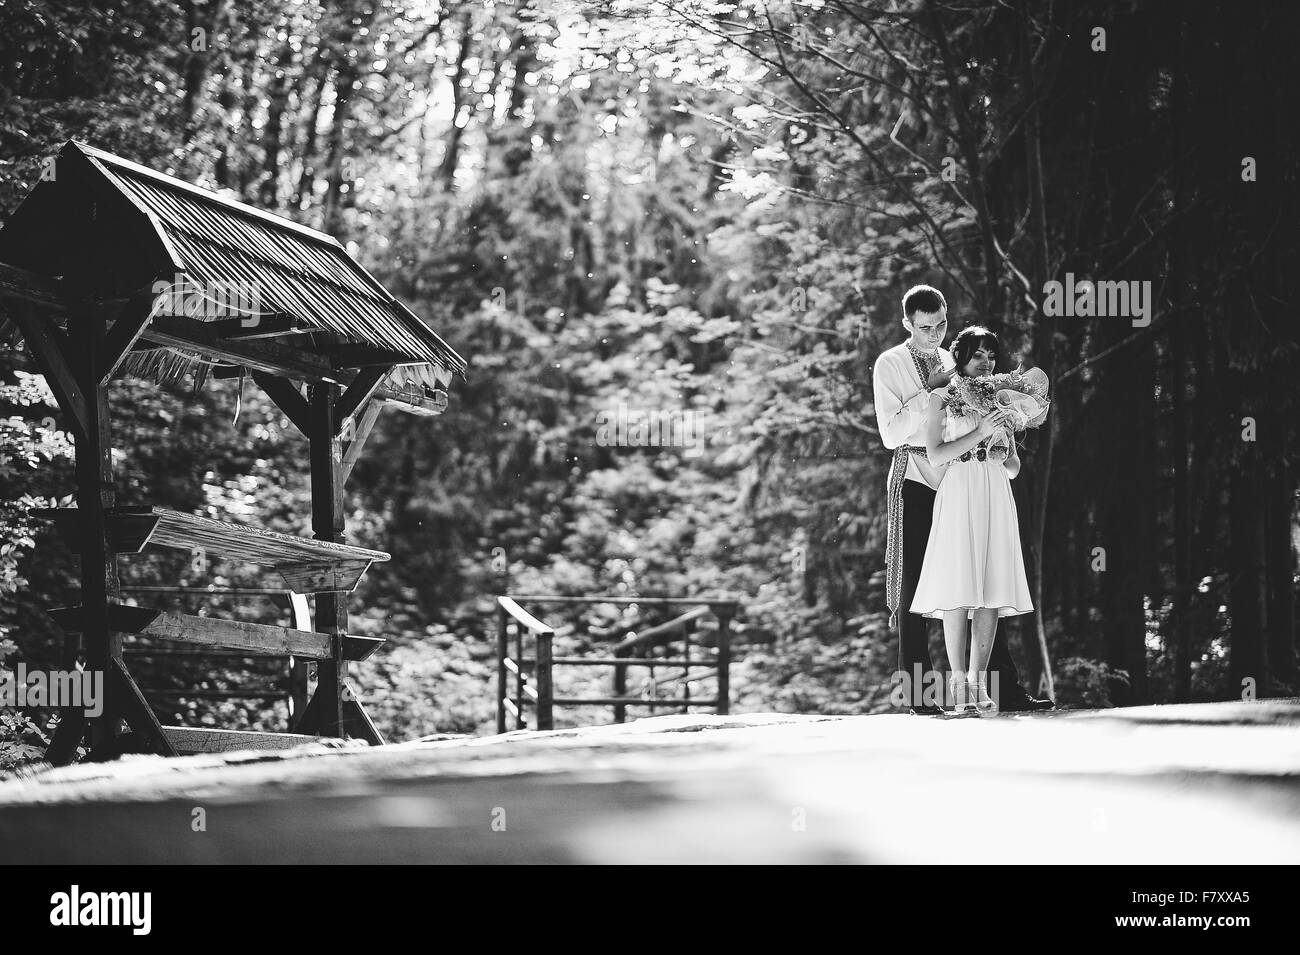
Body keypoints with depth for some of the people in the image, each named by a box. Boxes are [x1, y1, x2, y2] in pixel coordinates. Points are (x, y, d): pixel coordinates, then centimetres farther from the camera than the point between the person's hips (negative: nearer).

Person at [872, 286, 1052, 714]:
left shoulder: (952, 362, 19)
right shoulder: (889, 366, 2)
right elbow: (891, 433, -8)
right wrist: (928, 392, -13)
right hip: (915, 478, -4)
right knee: (914, 585, -4)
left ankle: (1006, 689, -2)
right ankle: (919, 693, 0)